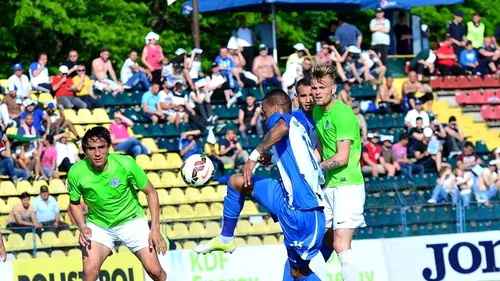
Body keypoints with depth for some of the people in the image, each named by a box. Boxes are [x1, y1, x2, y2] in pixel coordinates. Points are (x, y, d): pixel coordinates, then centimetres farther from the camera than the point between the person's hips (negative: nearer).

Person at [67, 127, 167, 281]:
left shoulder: (126, 164, -24)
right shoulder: (76, 172, -20)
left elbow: (151, 192, -10)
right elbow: (74, 203, 1)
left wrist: (155, 229, -15)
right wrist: (82, 227, -17)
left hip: (131, 220, -1)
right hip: (98, 225, 1)